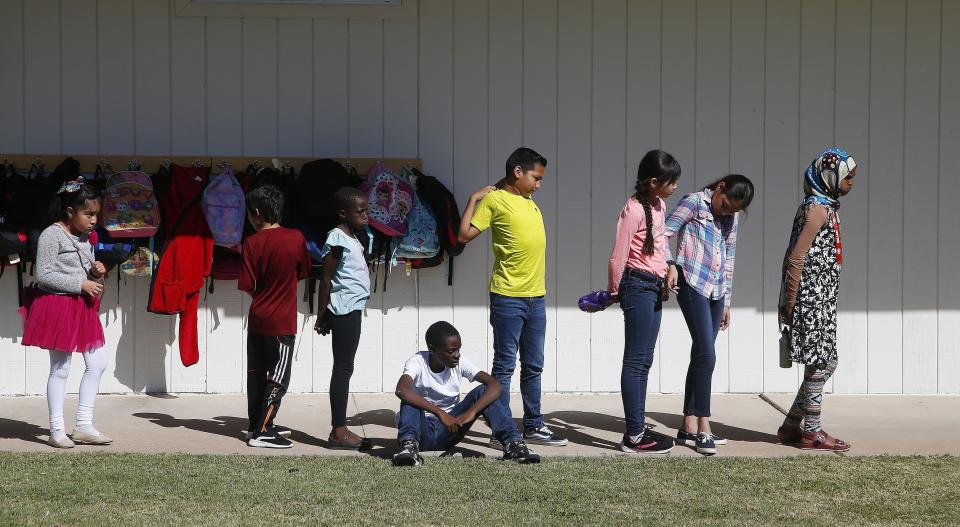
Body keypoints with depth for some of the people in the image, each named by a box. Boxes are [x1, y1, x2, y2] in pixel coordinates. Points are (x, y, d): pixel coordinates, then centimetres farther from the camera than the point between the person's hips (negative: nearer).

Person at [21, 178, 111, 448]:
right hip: (58, 305, -8)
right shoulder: (52, 235, -14)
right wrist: (81, 284, -20)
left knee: (97, 363, 6)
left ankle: (83, 426, 13)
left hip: (82, 307, 8)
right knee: (60, 369, -2)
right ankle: (57, 431, 6)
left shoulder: (86, 238, 11)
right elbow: (44, 275, -19)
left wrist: (96, 272, -1)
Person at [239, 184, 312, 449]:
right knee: (279, 378, 1)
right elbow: (303, 273, 5)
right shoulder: (296, 238, -9)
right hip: (282, 322, -2)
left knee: (256, 374, 14)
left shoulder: (252, 243, -8)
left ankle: (259, 425, 24)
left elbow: (246, 285, -8)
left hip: (257, 318, 3)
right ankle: (261, 433, -5)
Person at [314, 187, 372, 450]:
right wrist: (323, 316, -12)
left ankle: (340, 430, 13)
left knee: (344, 368, 10)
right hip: (344, 308, -10)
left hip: (353, 309, 10)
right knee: (343, 368, -9)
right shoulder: (337, 238, -13)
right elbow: (326, 278, -13)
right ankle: (338, 432, -8)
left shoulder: (352, 238, 16)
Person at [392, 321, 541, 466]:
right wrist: (440, 413, -44)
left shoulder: (460, 363, -7)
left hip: (449, 429, 3)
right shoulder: (417, 362, -17)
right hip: (422, 430, -3)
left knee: (483, 391, -16)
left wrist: (471, 412, -34)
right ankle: (409, 444, -45)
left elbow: (495, 385, -18)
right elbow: (401, 390, -40)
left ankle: (513, 443, -28)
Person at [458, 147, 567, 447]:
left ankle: (533, 426, 20)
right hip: (508, 296, -7)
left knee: (533, 366, 12)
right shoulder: (494, 200, -8)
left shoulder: (528, 200, 13)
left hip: (536, 296, 7)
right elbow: (465, 235, -12)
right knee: (505, 365, -2)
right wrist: (474, 199, -11)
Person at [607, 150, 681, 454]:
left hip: (655, 287, 9)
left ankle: (637, 432, 15)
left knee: (643, 361, 11)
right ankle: (634, 437, -5)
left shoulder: (660, 206, 11)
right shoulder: (635, 209, -16)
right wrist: (614, 291, -4)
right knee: (636, 361, -7)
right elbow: (618, 255, -14)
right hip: (638, 286, -9)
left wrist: (667, 272, 12)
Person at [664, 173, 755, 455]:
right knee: (706, 355, -13)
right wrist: (671, 264, -22)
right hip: (693, 286, -7)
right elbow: (664, 234, -6)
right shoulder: (694, 203, -3)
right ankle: (704, 428, -13)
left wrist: (727, 300, 20)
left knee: (700, 356, 7)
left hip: (717, 291, 7)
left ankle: (689, 426, 11)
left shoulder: (732, 217, 16)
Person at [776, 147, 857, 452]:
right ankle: (811, 433, 5)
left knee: (824, 364, 13)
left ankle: (791, 427, 19)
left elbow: (798, 256, 19)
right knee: (820, 364, -3)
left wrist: (790, 303, 19)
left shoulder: (825, 206, 15)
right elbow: (796, 258, -18)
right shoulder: (818, 209, -14)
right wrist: (790, 304, -18)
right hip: (812, 300, -10)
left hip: (821, 301, 10)